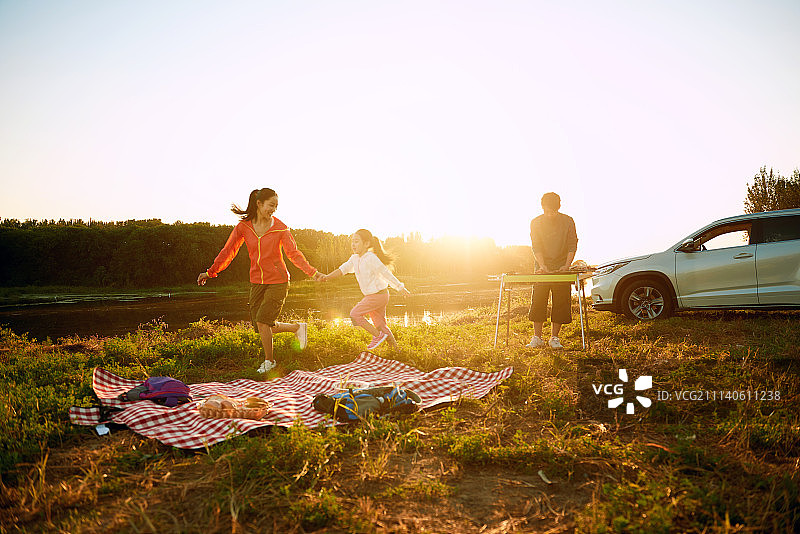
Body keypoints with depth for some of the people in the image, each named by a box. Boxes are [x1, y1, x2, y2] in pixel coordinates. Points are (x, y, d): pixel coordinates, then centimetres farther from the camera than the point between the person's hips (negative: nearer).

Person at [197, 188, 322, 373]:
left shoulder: (280, 228, -8)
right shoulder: (243, 227, -1)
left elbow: (294, 253, -7)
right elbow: (228, 251, 2)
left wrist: (312, 272, -18)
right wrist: (211, 272, -4)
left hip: (277, 282, -4)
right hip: (257, 282, 4)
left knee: (262, 322, -12)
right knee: (262, 327, 4)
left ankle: (269, 360, 11)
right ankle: (298, 327, 28)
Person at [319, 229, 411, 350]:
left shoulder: (371, 259, -20)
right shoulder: (354, 258, 5)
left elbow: (386, 274, -16)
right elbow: (342, 270, -1)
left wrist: (400, 288, -10)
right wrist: (327, 276, -17)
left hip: (379, 295, -9)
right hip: (371, 295, 9)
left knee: (355, 314, -10)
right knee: (380, 325, 12)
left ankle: (378, 335, -1)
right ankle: (395, 348, 23)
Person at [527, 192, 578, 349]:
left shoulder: (568, 221, -4)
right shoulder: (536, 223, -3)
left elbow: (572, 246, -2)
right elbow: (536, 247, -6)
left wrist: (567, 265, -15)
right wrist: (542, 265, -20)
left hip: (562, 268, 0)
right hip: (542, 268, 0)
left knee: (561, 303, -2)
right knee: (538, 301, -5)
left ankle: (554, 338, 7)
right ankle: (537, 338, 3)